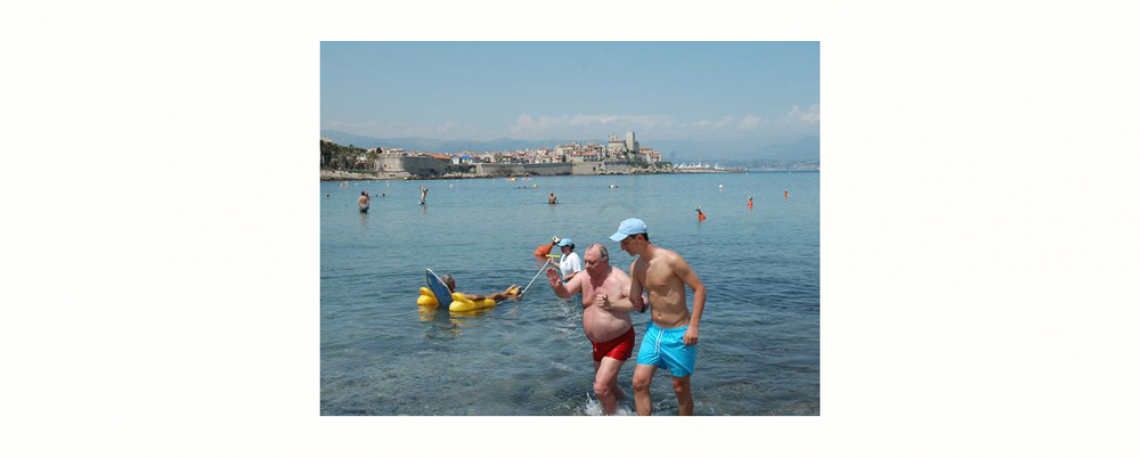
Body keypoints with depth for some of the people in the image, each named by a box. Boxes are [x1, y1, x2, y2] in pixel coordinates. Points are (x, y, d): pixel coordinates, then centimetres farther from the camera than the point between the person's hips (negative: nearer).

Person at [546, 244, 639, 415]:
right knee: (609, 387, 23)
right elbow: (565, 293, -11)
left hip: (619, 342, -7)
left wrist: (611, 304, -34)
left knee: (601, 388, -15)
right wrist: (558, 286, -34)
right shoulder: (584, 277, -2)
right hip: (598, 344, 7)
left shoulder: (619, 279, -19)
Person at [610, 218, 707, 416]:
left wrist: (694, 325, -21)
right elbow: (635, 299, 13)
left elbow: (699, 289, -15)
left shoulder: (671, 260, -18)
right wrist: (640, 304, -9)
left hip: (679, 334, -6)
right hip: (654, 331, 6)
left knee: (681, 388, 6)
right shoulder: (635, 266, 3)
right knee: (639, 383, 0)